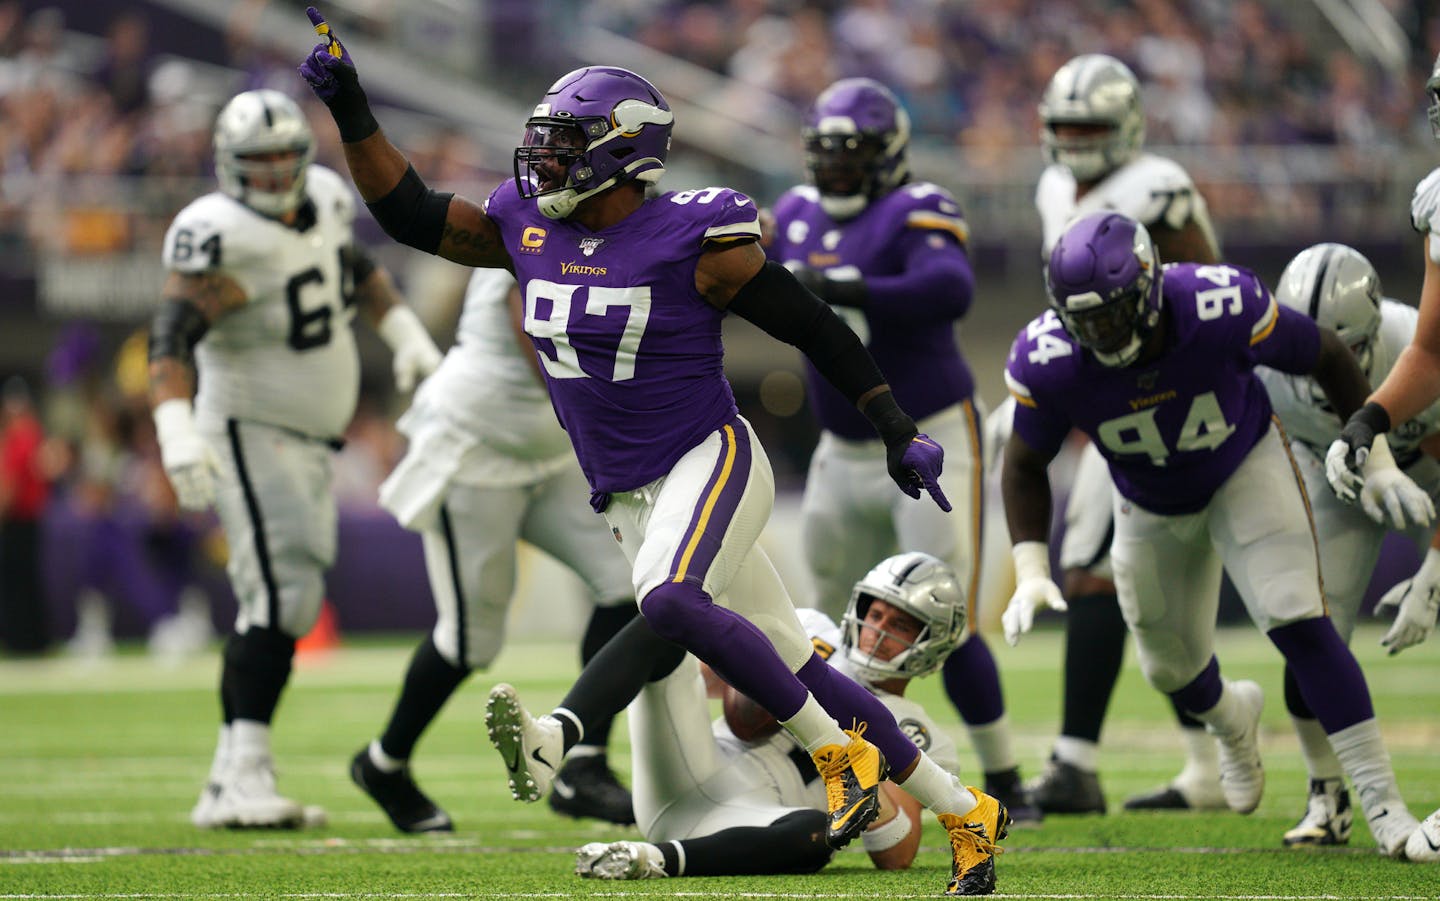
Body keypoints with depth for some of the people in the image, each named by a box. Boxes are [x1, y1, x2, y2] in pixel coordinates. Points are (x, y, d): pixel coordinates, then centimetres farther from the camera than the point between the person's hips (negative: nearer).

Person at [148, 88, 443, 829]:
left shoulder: (324, 200, 5)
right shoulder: (219, 237, -20)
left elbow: (355, 268, 27)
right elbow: (172, 337, -30)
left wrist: (406, 335, 21)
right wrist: (176, 429, -42)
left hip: (309, 442, 9)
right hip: (249, 430, -9)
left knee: (288, 604, 7)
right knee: (280, 595, -20)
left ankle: (228, 788, 9)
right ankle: (244, 773, -24)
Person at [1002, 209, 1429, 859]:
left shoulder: (1224, 308, -35)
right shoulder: (1048, 361, -30)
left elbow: (1324, 355, -16)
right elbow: (1026, 464, -9)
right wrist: (1030, 569, -19)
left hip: (1244, 473, -3)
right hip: (1150, 507, 3)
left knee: (1298, 623, -20)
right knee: (1170, 667, 14)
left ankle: (1383, 805, -16)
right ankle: (1231, 717, 53)